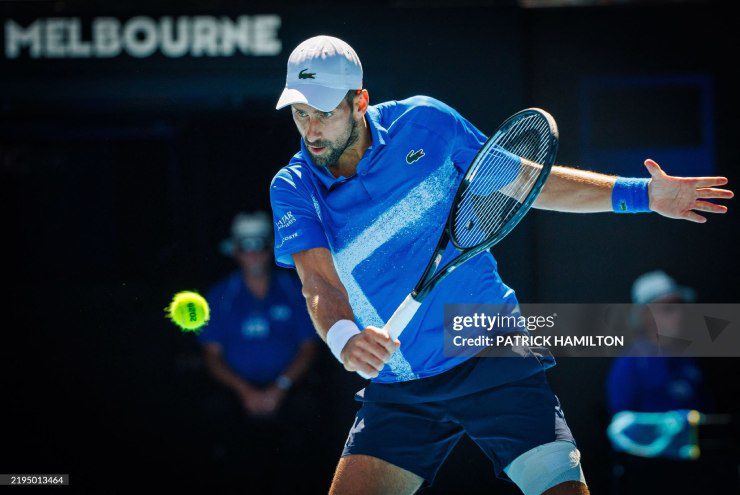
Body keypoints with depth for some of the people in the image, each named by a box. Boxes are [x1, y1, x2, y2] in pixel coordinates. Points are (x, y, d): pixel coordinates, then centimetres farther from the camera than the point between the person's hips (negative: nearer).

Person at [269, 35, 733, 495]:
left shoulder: (423, 123, -3)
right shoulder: (293, 188, -4)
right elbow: (320, 284, -17)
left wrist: (639, 193, 4)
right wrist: (343, 338, -40)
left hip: (493, 359, -1)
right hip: (398, 390, 1)